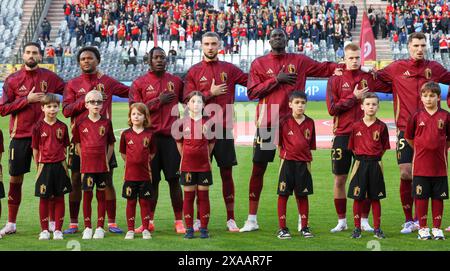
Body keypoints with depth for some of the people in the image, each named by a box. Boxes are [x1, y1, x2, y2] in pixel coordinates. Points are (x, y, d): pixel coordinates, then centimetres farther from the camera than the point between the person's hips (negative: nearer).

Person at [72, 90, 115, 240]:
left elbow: (111, 144, 8)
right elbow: (77, 144, 8)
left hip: (102, 165, 1)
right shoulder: (81, 123, 1)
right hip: (86, 165, 0)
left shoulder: (106, 123, 2)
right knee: (87, 195, 3)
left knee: (101, 195, 6)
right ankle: (87, 227, 10)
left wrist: (107, 160, 0)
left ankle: (100, 227, 12)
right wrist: (84, 159, 1)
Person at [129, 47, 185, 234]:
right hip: (150, 137, -1)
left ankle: (179, 221, 3)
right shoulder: (139, 84, 5)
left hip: (171, 136, 1)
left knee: (174, 180, -2)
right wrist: (158, 101, -8)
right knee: (151, 181, 2)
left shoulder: (176, 81, 10)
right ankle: (149, 222, 11)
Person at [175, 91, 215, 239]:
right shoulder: (183, 122, 0)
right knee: (188, 196, 4)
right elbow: (179, 142, 11)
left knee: (203, 196, 3)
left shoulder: (208, 123, 0)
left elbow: (211, 143, 10)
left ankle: (204, 228, 9)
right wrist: (185, 157, 11)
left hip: (204, 166, 0)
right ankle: (189, 229, 10)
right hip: (187, 165, 0)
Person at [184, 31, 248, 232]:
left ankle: (231, 218, 8)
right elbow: (188, 100, -3)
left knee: (227, 173, 4)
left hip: (224, 128, 1)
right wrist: (210, 93, -10)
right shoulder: (194, 71, 4)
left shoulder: (229, 69, 8)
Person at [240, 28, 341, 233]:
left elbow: (324, 68, 11)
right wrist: (276, 80, -9)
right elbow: (251, 92, -3)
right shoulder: (259, 64, 6)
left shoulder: (299, 61, 8)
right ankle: (252, 219, 10)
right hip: (267, 123, 0)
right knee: (258, 168, 2)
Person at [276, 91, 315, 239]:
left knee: (303, 195, 9)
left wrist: (308, 161, 6)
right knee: (283, 194, 0)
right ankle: (282, 228, 7)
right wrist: (283, 153, -3)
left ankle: (304, 227, 18)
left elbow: (310, 145, 9)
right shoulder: (284, 121, -5)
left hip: (303, 164, 3)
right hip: (288, 162, -3)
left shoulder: (310, 122, 4)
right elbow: (278, 141, 2)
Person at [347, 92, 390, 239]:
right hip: (360, 163, 0)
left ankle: (377, 229, 14)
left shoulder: (381, 126, -1)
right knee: (357, 197, 3)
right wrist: (362, 157, 0)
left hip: (375, 165, 0)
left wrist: (375, 157, 1)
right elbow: (352, 147, 6)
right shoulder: (356, 126, -1)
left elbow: (384, 147, 7)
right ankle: (357, 228, 11)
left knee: (375, 198, 7)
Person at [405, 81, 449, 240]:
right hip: (420, 166, 0)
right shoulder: (417, 116, -1)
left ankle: (437, 228, 16)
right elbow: (408, 137, 9)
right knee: (421, 197, 4)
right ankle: (423, 228, 14)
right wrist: (420, 149, 8)